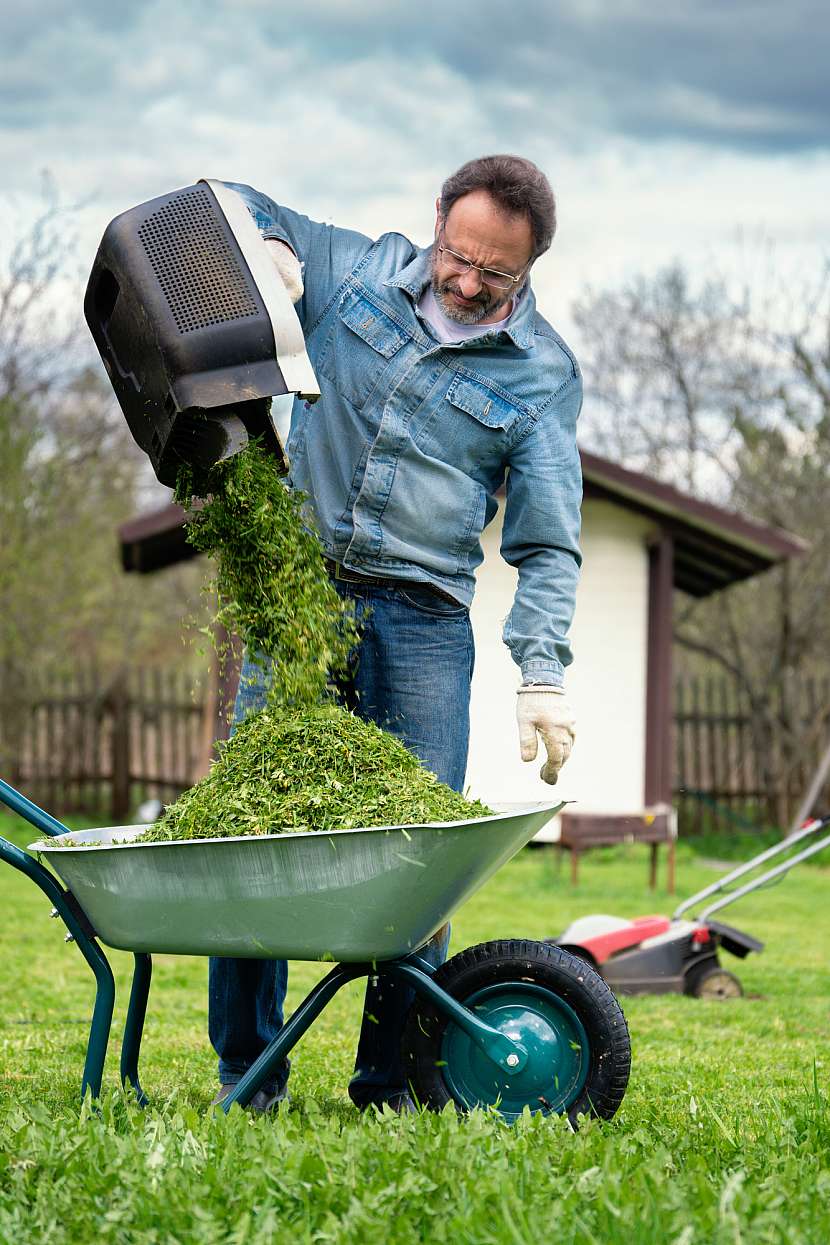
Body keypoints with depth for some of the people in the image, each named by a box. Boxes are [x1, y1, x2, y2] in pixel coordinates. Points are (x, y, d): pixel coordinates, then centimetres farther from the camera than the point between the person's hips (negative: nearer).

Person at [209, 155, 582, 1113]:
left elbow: (548, 540, -1)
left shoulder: (543, 373, 3)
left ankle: (393, 1079, 3)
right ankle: (247, 1075, 4)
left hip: (423, 619, -1)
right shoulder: (358, 270, 7)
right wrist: (267, 244, -5)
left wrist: (542, 670, -14)